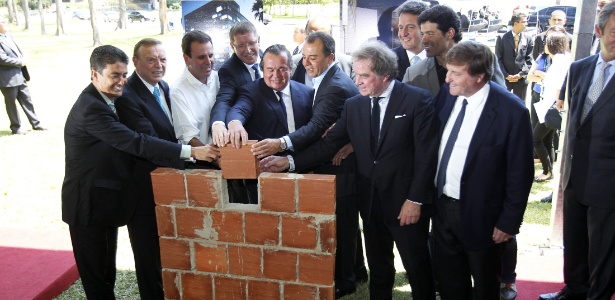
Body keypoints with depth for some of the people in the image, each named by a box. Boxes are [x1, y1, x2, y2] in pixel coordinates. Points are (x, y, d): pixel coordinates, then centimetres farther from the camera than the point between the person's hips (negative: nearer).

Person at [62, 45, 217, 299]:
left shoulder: (106, 101, 5)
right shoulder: (90, 108, -24)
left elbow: (127, 143, 7)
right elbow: (135, 142, -32)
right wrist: (190, 151, -35)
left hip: (107, 198, 9)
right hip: (89, 202, -9)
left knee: (107, 270, 20)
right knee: (96, 275, 7)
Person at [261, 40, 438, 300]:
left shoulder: (417, 100, -11)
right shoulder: (353, 105, 3)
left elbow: (426, 154, -12)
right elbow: (329, 144, -1)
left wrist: (415, 200, -15)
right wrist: (290, 161, -12)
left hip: (405, 202, -4)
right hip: (370, 201, 4)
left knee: (417, 268, 12)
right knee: (378, 268, 19)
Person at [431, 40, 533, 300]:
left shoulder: (511, 111, -21)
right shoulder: (446, 94, -5)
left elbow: (520, 174, -14)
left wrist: (508, 222, -10)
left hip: (480, 214, -5)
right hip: (442, 206, 5)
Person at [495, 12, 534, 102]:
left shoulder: (528, 38, 4)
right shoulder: (502, 38, -3)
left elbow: (529, 59, 3)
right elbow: (498, 59, -4)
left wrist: (521, 74, -10)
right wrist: (506, 75, -11)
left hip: (521, 79, 2)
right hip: (504, 78, -2)